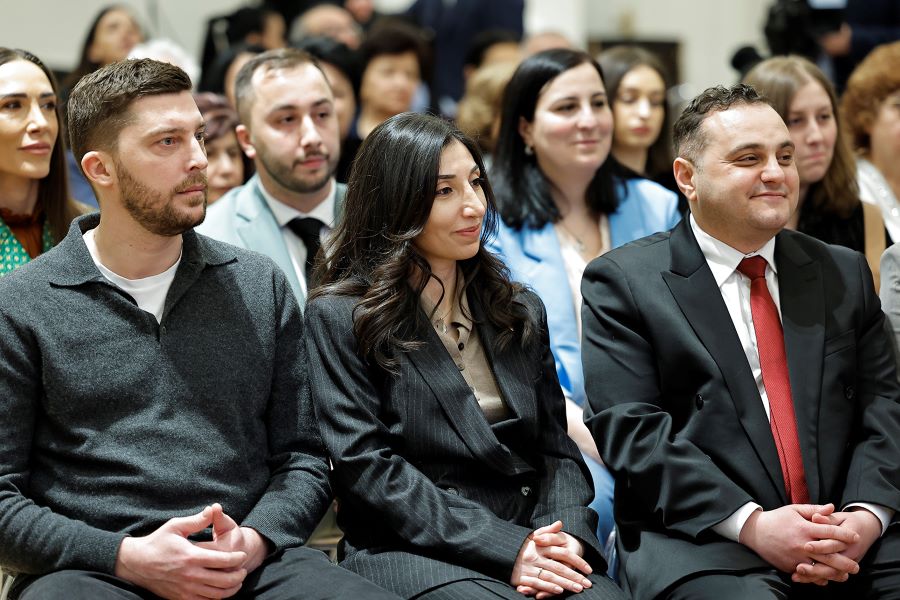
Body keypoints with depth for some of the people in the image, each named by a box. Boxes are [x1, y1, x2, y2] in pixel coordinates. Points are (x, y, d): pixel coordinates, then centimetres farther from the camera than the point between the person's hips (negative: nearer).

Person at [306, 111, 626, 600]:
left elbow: (557, 449, 15)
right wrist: (505, 547, -14)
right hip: (412, 550, -4)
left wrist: (566, 535, -8)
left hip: (529, 539, 4)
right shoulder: (339, 317, 3)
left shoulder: (521, 312, 19)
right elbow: (366, 467, -6)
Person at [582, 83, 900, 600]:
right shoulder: (623, 281, 4)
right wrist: (750, 524, -15)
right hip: (703, 543, -4)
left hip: (854, 538, 4)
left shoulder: (845, 274, 18)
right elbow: (629, 426, -6)